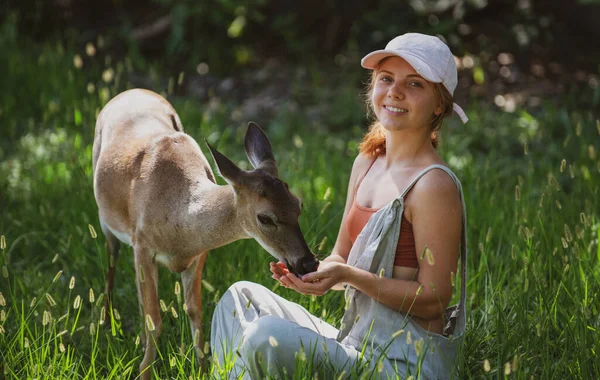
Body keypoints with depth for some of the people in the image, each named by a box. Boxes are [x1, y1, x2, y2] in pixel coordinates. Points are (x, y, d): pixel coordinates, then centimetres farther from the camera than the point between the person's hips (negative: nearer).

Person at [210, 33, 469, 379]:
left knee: (265, 338, -25)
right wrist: (314, 273, -7)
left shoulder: (434, 185, -16)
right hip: (357, 345, 9)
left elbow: (434, 299, -15)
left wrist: (348, 276, -22)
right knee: (242, 297, 8)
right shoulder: (366, 164, 10)